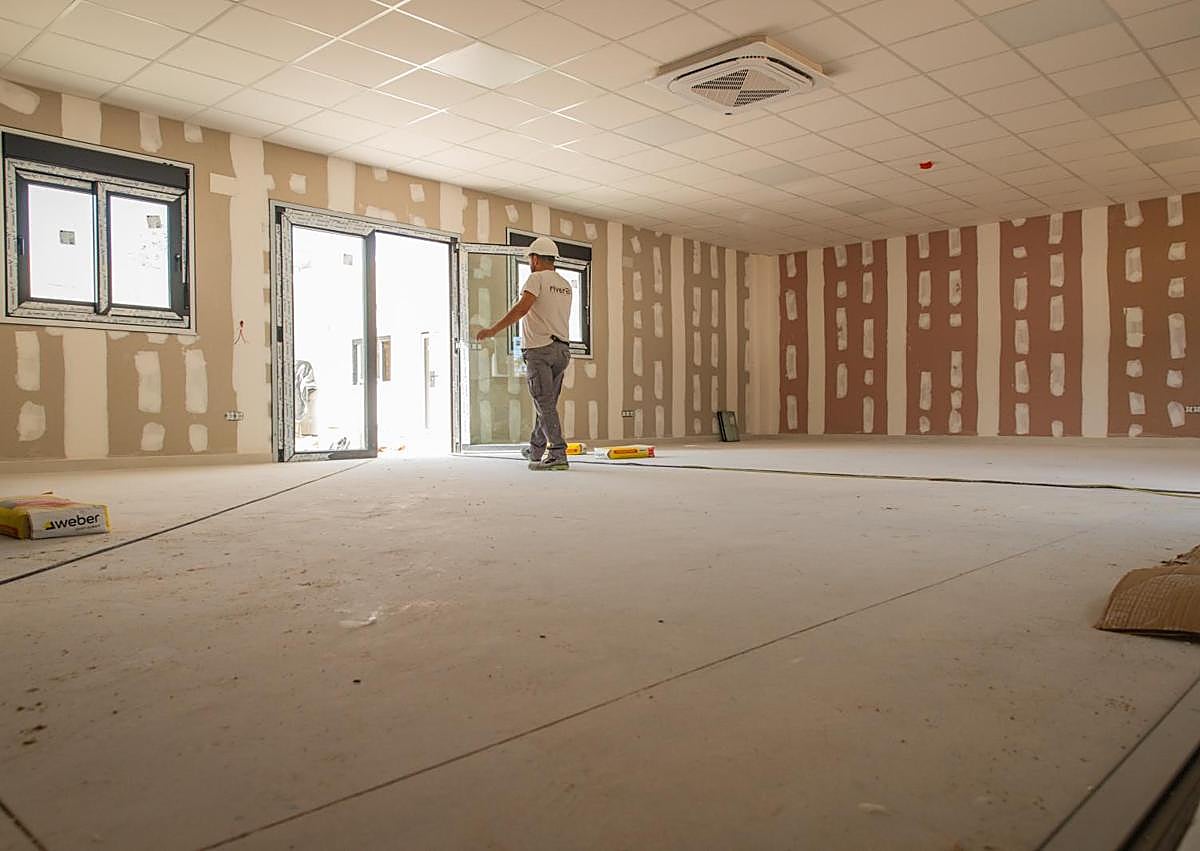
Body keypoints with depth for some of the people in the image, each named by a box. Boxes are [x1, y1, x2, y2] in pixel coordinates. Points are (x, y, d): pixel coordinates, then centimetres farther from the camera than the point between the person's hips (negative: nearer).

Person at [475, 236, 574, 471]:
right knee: (546, 403, 14)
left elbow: (522, 308, -20)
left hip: (540, 348, -8)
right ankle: (536, 451, 24)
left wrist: (493, 330, -22)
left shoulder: (537, 278, -6)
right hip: (562, 349, 8)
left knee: (545, 403, -9)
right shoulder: (565, 285, 17)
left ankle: (557, 455, -14)